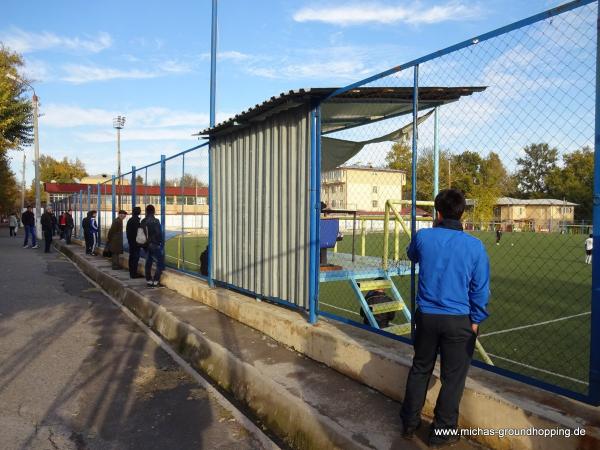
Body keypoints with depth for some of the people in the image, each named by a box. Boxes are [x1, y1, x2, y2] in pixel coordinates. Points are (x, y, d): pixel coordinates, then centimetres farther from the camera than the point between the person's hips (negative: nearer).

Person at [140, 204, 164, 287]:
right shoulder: (155, 221, -15)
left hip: (147, 245, 7)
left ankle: (149, 281, 17)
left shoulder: (143, 222, 5)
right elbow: (159, 233, -17)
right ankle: (155, 281, -5)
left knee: (148, 263, 12)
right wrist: (160, 243, -2)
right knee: (160, 263, -1)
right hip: (155, 245, -7)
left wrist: (146, 242, 16)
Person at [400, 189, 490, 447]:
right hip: (459, 320, -2)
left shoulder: (423, 237, -7)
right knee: (452, 377, 13)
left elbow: (412, 255, 17)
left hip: (426, 316, 2)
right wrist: (476, 320, 8)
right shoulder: (474, 246, -9)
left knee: (420, 369, 19)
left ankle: (409, 423, 33)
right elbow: (480, 289, -4)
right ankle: (442, 432, 26)